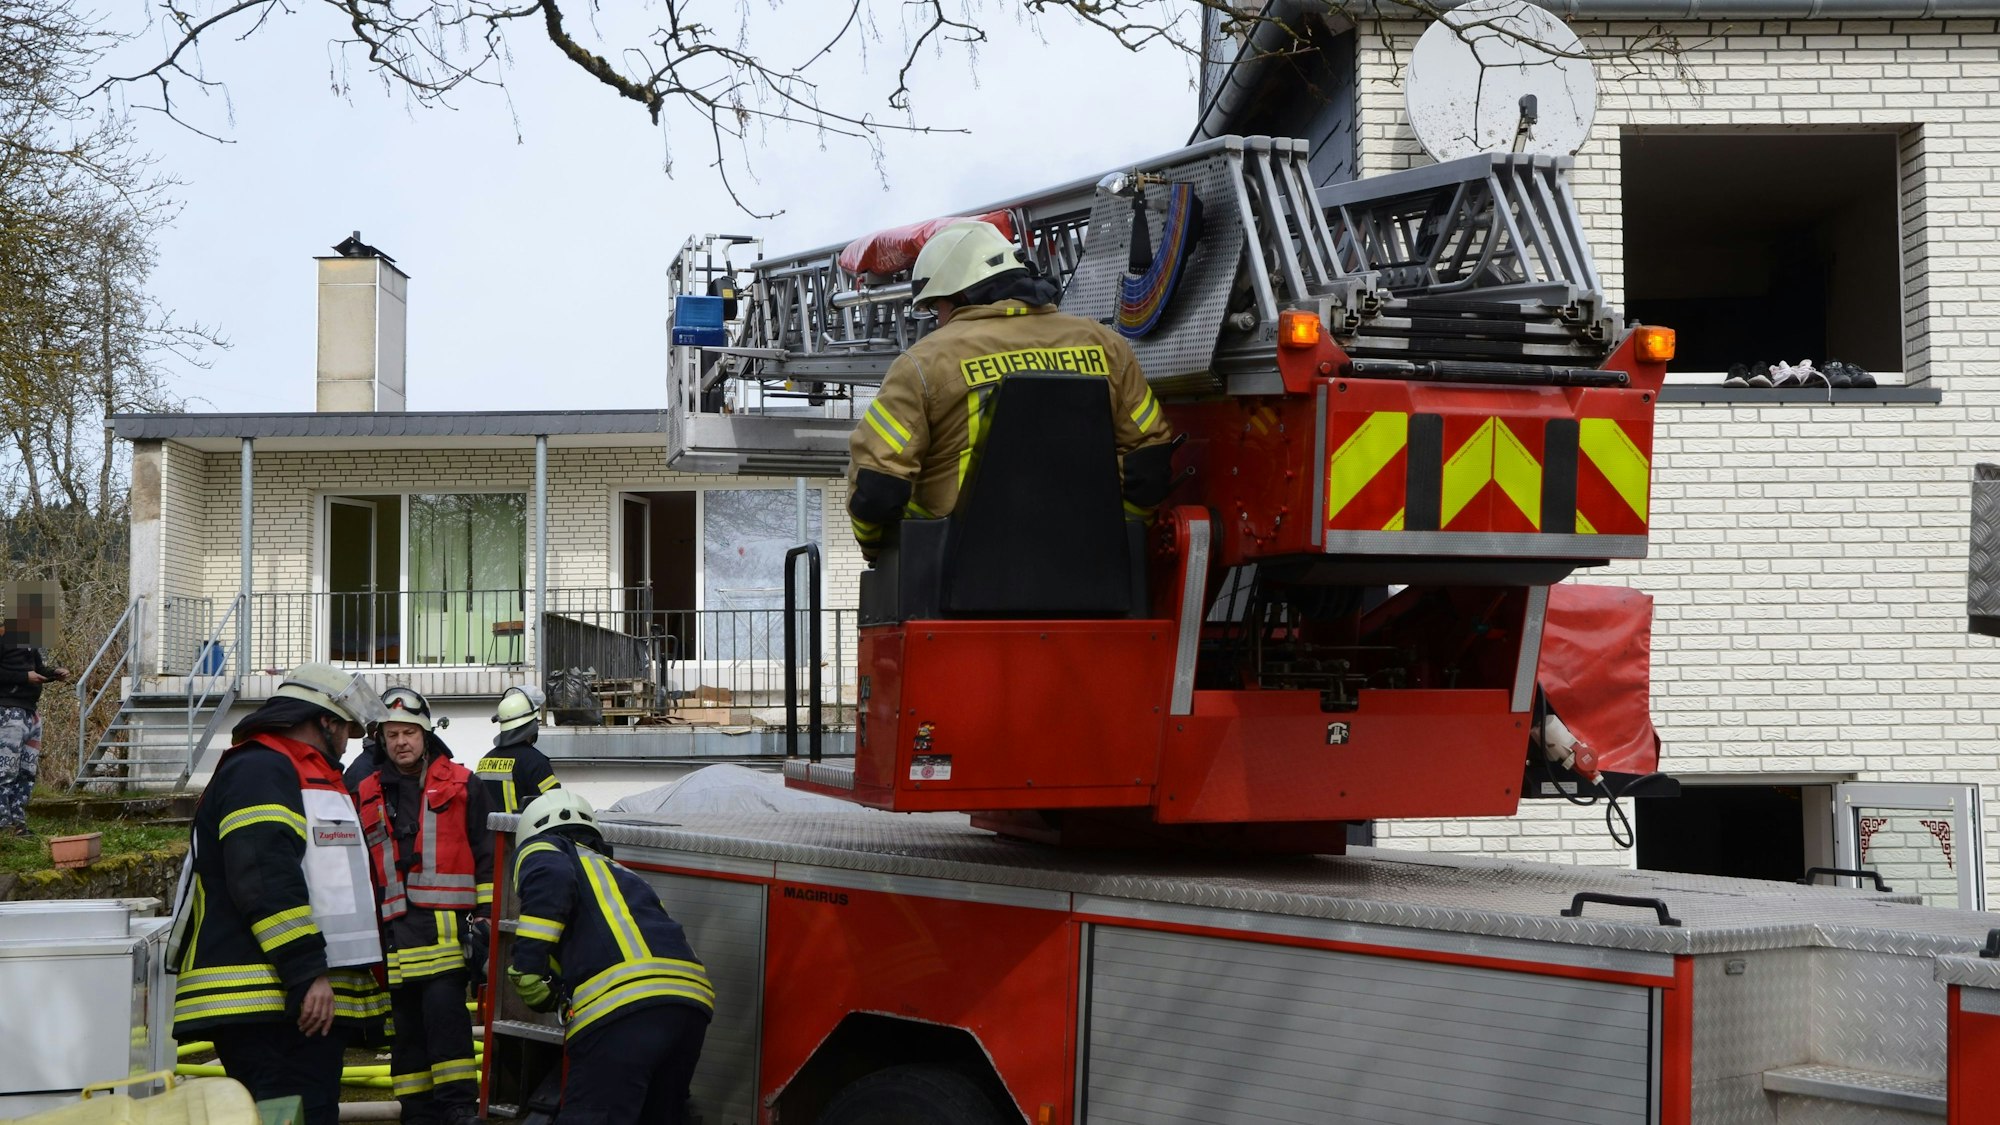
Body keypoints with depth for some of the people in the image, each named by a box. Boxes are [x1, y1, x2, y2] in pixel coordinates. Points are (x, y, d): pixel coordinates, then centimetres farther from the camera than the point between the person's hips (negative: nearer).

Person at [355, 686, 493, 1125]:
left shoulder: (461, 785, 6)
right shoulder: (368, 796, 17)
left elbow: (487, 855, 4)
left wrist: (484, 916, -2)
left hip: (446, 923, -4)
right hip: (396, 930, 4)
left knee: (443, 1006, -16)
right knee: (406, 1023, 6)